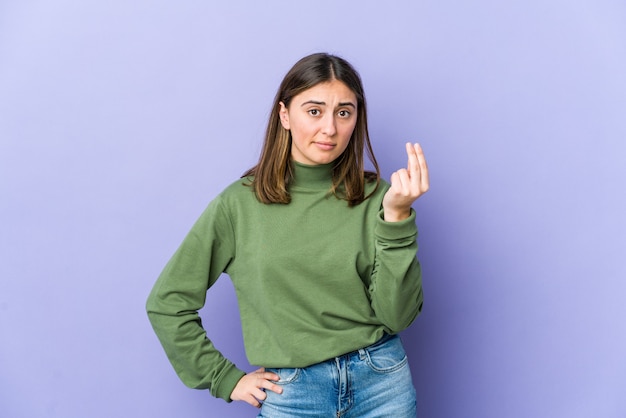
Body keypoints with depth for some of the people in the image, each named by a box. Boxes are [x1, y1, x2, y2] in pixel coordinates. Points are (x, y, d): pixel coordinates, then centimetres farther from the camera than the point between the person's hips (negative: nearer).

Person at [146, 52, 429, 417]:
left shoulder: (374, 196, -5)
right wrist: (226, 379, -1)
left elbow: (398, 315, -9)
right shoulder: (240, 204, -6)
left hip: (382, 381, 1)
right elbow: (167, 303, 0)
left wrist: (397, 216, -18)